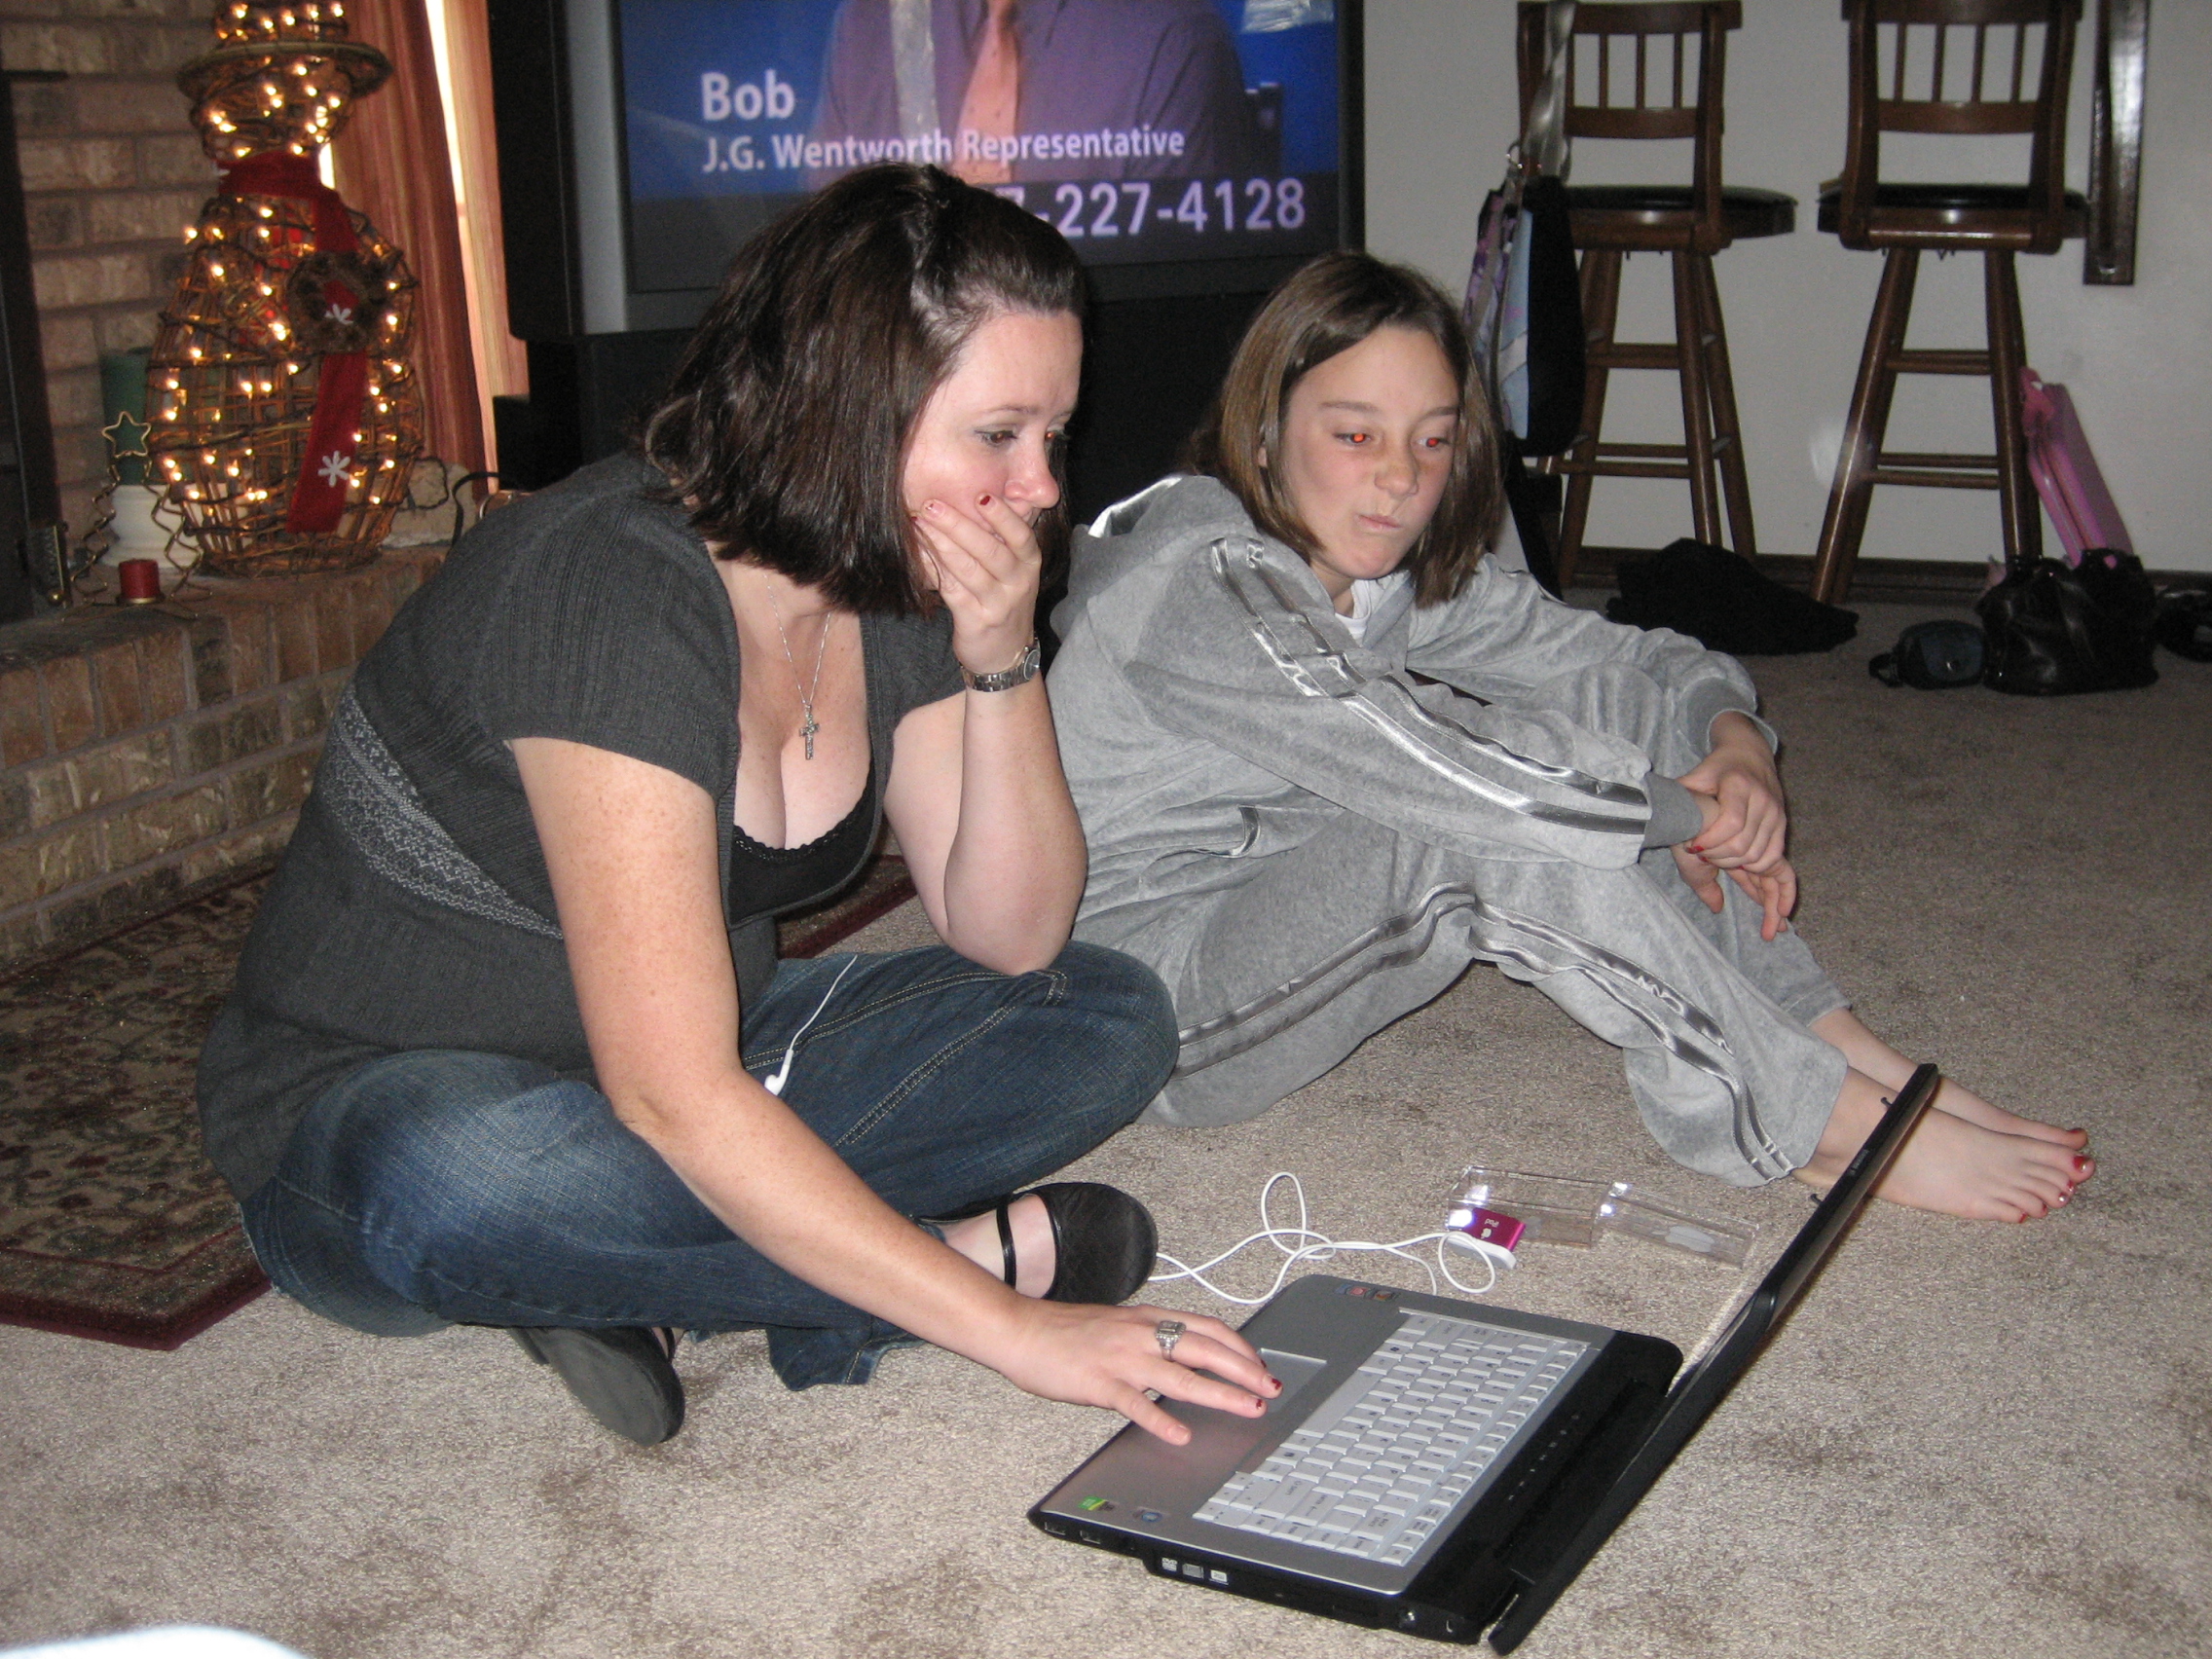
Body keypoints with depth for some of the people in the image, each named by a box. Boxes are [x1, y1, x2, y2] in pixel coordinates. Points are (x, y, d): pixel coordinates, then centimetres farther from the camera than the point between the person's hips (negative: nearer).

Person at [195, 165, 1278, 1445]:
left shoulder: (901, 591, -4)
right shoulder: (615, 587, -29)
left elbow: (1015, 940, -3)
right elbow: (674, 1098, -34)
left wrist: (1002, 660, -18)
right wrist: (1009, 1326, -34)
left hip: (698, 1068, 7)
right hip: (370, 1104, -7)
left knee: (1111, 1018, -5)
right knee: (468, 1184, -42)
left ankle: (644, 1279, -16)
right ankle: (984, 1246, -20)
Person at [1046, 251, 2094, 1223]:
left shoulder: (1404, 573, 2)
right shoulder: (1197, 579, -24)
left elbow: (1621, 661, 6)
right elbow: (1431, 765, -32)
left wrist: (1734, 740, -16)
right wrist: (1685, 814, -21)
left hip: (1286, 923, 8)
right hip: (1142, 1007, -8)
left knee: (1566, 754, -8)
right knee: (1494, 829, -29)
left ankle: (1867, 1066, -10)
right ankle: (1834, 1127, -20)